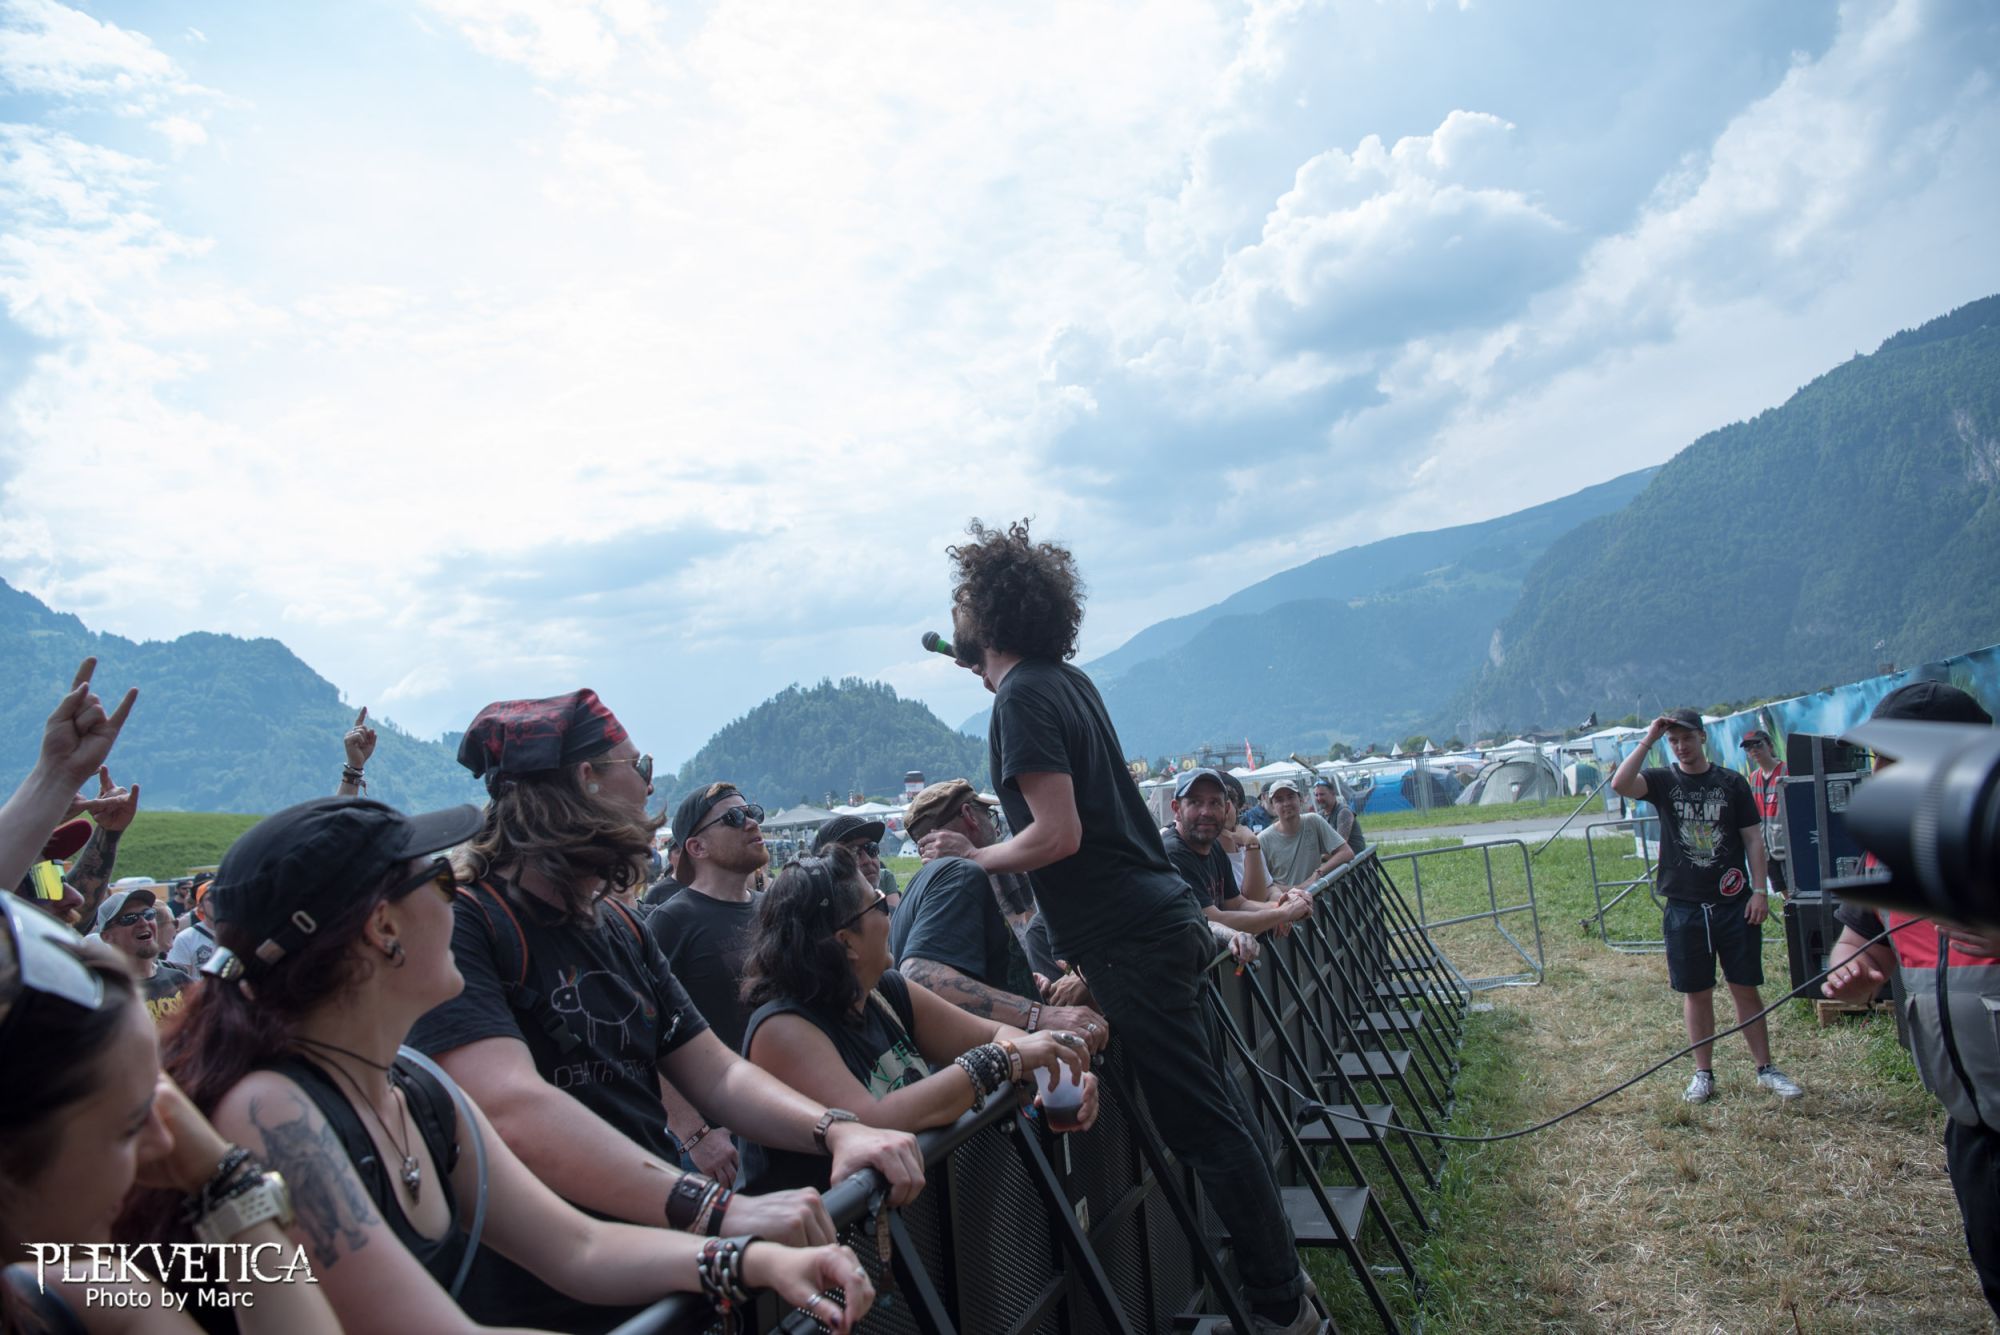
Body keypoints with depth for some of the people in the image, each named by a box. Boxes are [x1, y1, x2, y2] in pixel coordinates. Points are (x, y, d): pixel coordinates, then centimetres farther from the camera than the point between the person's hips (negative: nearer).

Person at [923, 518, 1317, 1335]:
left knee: (1201, 1122, 0)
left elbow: (1057, 834, -21)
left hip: (1126, 938, -10)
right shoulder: (1068, 680, 13)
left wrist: (966, 860, -8)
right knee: (1214, 1105, 18)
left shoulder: (1023, 696, -15)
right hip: (1165, 912, 10)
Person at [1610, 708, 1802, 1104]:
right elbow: (1620, 784, -19)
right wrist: (1648, 740, -17)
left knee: (1745, 988, 6)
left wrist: (1759, 890, -4)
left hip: (1733, 904, 0)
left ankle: (1766, 1068, 20)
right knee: (1696, 993, 8)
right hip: (1684, 906, 0)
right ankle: (1704, 1074, 18)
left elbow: (1753, 839, 4)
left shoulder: (1732, 783, 3)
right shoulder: (1662, 780, 2)